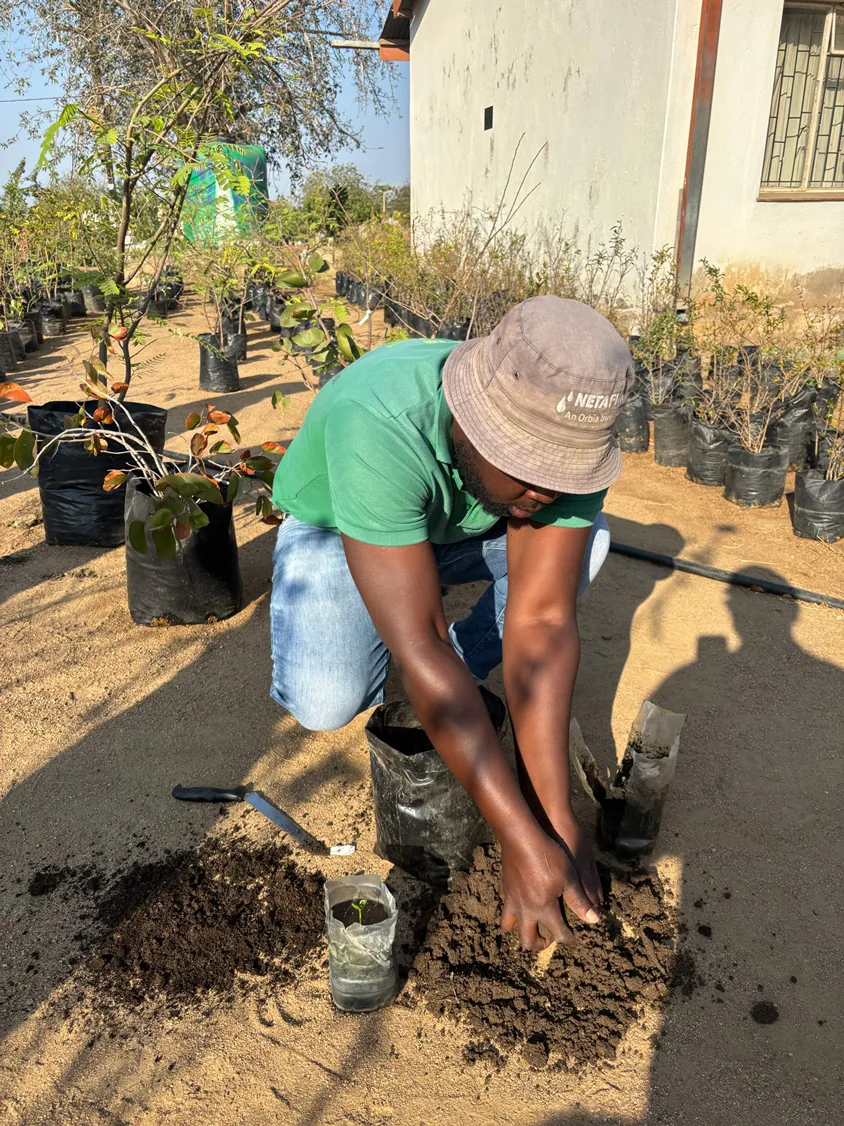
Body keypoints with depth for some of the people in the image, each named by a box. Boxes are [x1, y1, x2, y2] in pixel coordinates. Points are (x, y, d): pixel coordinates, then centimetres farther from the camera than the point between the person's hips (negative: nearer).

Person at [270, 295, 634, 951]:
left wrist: (555, 814, -33)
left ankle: (455, 689, -2)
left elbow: (542, 620, -29)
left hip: (455, 530, 4)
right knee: (324, 704, -28)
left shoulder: (566, 433, -28)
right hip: (334, 528, -3)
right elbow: (420, 648, -42)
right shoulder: (379, 428, -42)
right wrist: (519, 835, -40)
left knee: (581, 545, -22)